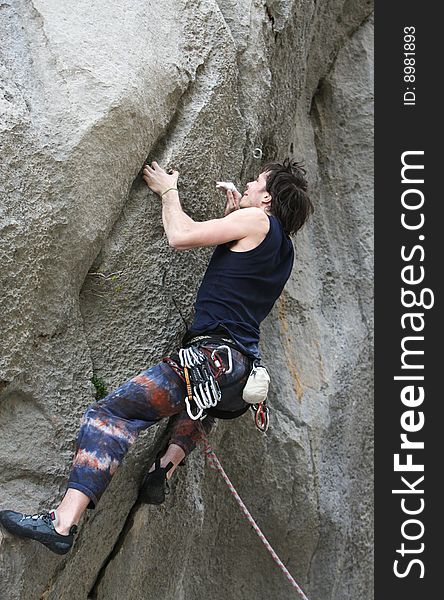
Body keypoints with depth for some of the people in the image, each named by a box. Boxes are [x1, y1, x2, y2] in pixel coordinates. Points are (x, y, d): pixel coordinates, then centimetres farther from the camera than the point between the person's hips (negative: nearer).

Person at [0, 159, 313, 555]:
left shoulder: (256, 220, -3)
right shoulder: (283, 247, 21)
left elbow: (181, 236, -6)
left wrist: (168, 191, 10)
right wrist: (232, 215, 33)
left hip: (214, 355, -9)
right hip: (244, 374, 9)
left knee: (110, 413, -15)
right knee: (202, 407, 43)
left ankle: (64, 521, -26)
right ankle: (168, 465, 22)